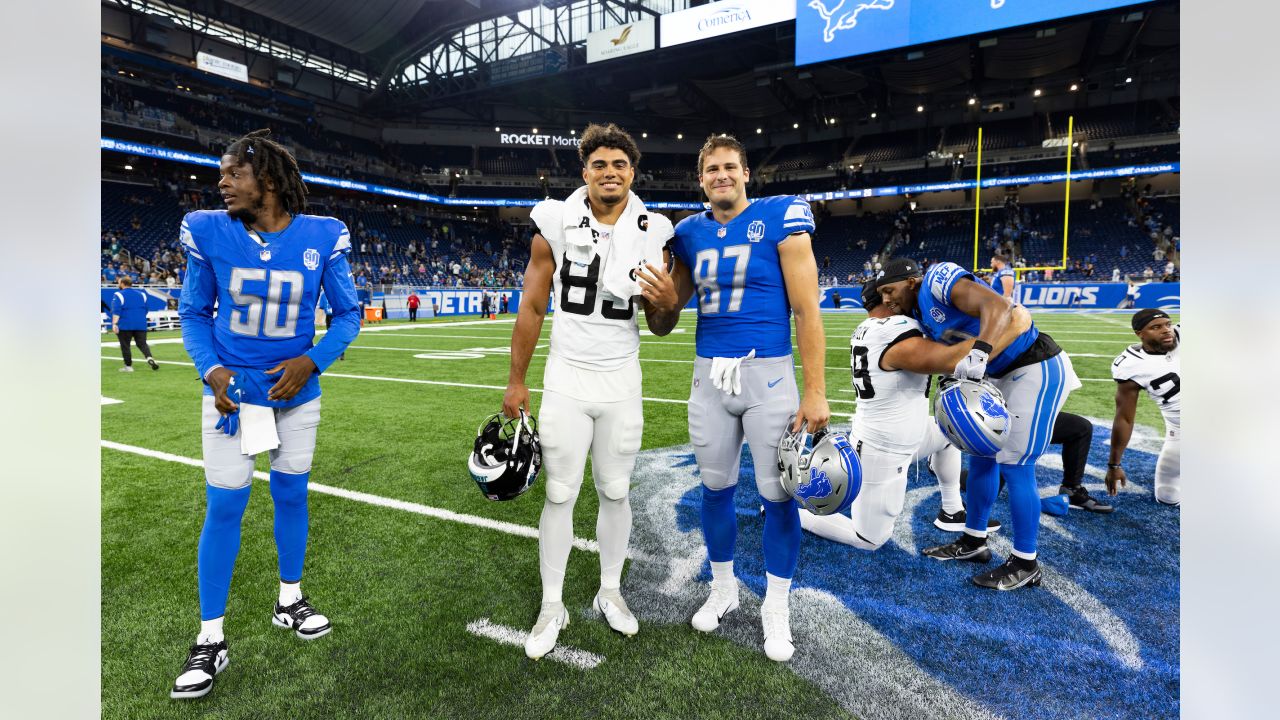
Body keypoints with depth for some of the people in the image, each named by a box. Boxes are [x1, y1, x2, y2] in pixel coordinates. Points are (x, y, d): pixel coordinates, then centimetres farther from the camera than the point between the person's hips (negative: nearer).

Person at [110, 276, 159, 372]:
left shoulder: (119, 295, -4)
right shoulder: (141, 293, 11)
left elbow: (116, 311, -13)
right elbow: (146, 310, 18)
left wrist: (114, 324, -17)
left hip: (125, 325, -4)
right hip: (141, 324, 4)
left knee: (125, 345, 5)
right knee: (142, 343, 4)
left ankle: (128, 366, 7)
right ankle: (149, 357, -24)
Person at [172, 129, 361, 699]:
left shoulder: (322, 238, -9)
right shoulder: (209, 232, -7)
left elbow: (348, 315, -1)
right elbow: (194, 312, 3)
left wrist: (312, 361, -16)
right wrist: (211, 370, -12)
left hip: (296, 391, 1)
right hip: (231, 390, 0)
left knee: (291, 494, 13)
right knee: (224, 505, 1)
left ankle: (289, 600, 34)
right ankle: (210, 639, 16)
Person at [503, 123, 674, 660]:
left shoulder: (651, 234, -1)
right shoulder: (557, 224, -6)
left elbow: (660, 327, 3)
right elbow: (532, 308, 0)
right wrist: (515, 381, 1)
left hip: (621, 380, 2)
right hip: (566, 379, -1)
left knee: (615, 492, 11)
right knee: (561, 494, 4)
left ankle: (610, 593, 32)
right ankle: (552, 606, 22)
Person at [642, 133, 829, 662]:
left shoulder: (781, 219, -5)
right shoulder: (691, 234, 8)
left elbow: (806, 311, -9)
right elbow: (667, 321, 11)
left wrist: (815, 392, -13)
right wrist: (665, 300, -13)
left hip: (768, 374, -4)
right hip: (709, 375, 4)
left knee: (777, 492, 3)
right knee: (715, 486, 13)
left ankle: (776, 607, 24)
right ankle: (723, 588, 35)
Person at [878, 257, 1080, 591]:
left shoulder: (939, 278, -19)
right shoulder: (921, 313, 10)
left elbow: (998, 306, -33)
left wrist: (978, 353, -44)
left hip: (1037, 369, -10)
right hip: (1006, 374, 10)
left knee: (1015, 466, -5)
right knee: (982, 455, 14)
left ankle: (1025, 564, 10)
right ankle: (973, 542, 29)